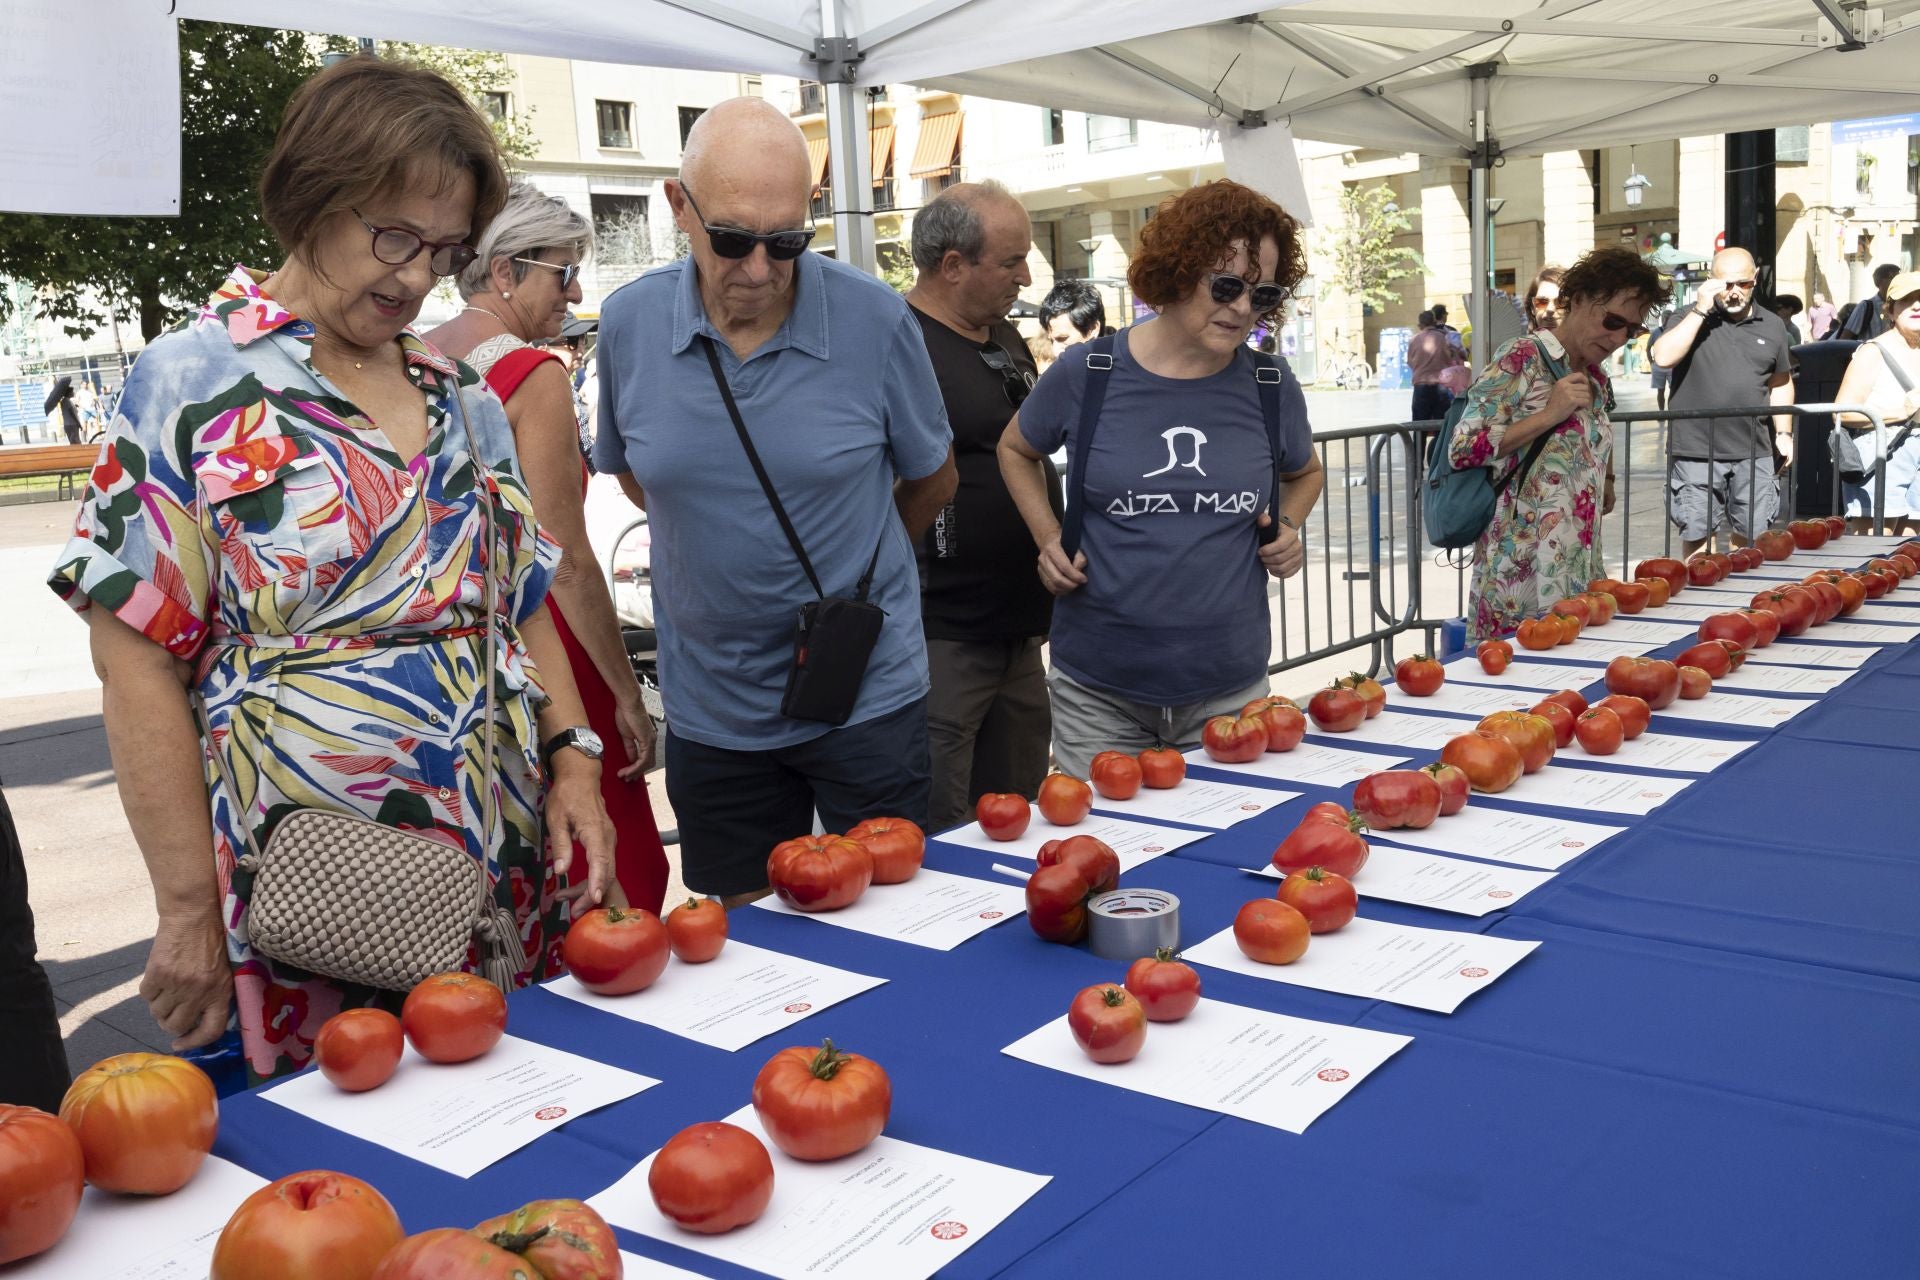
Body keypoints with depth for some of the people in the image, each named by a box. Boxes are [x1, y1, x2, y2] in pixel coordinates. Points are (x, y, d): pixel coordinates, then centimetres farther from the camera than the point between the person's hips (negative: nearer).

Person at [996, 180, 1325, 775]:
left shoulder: (1271, 387, 0)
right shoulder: (1086, 375, -6)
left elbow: (1304, 473, 21)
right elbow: (1016, 450, 13)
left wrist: (1288, 528, 1)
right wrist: (1049, 540, -1)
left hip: (1230, 684, 2)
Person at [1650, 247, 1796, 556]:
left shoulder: (1773, 326, 12)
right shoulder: (1688, 318, 1)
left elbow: (1781, 382, 21)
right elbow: (1663, 357, -18)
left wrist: (1783, 433, 13)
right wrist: (1700, 310, -17)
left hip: (1753, 452, 3)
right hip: (1696, 452, -3)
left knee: (1753, 536, 8)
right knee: (1697, 535, 0)